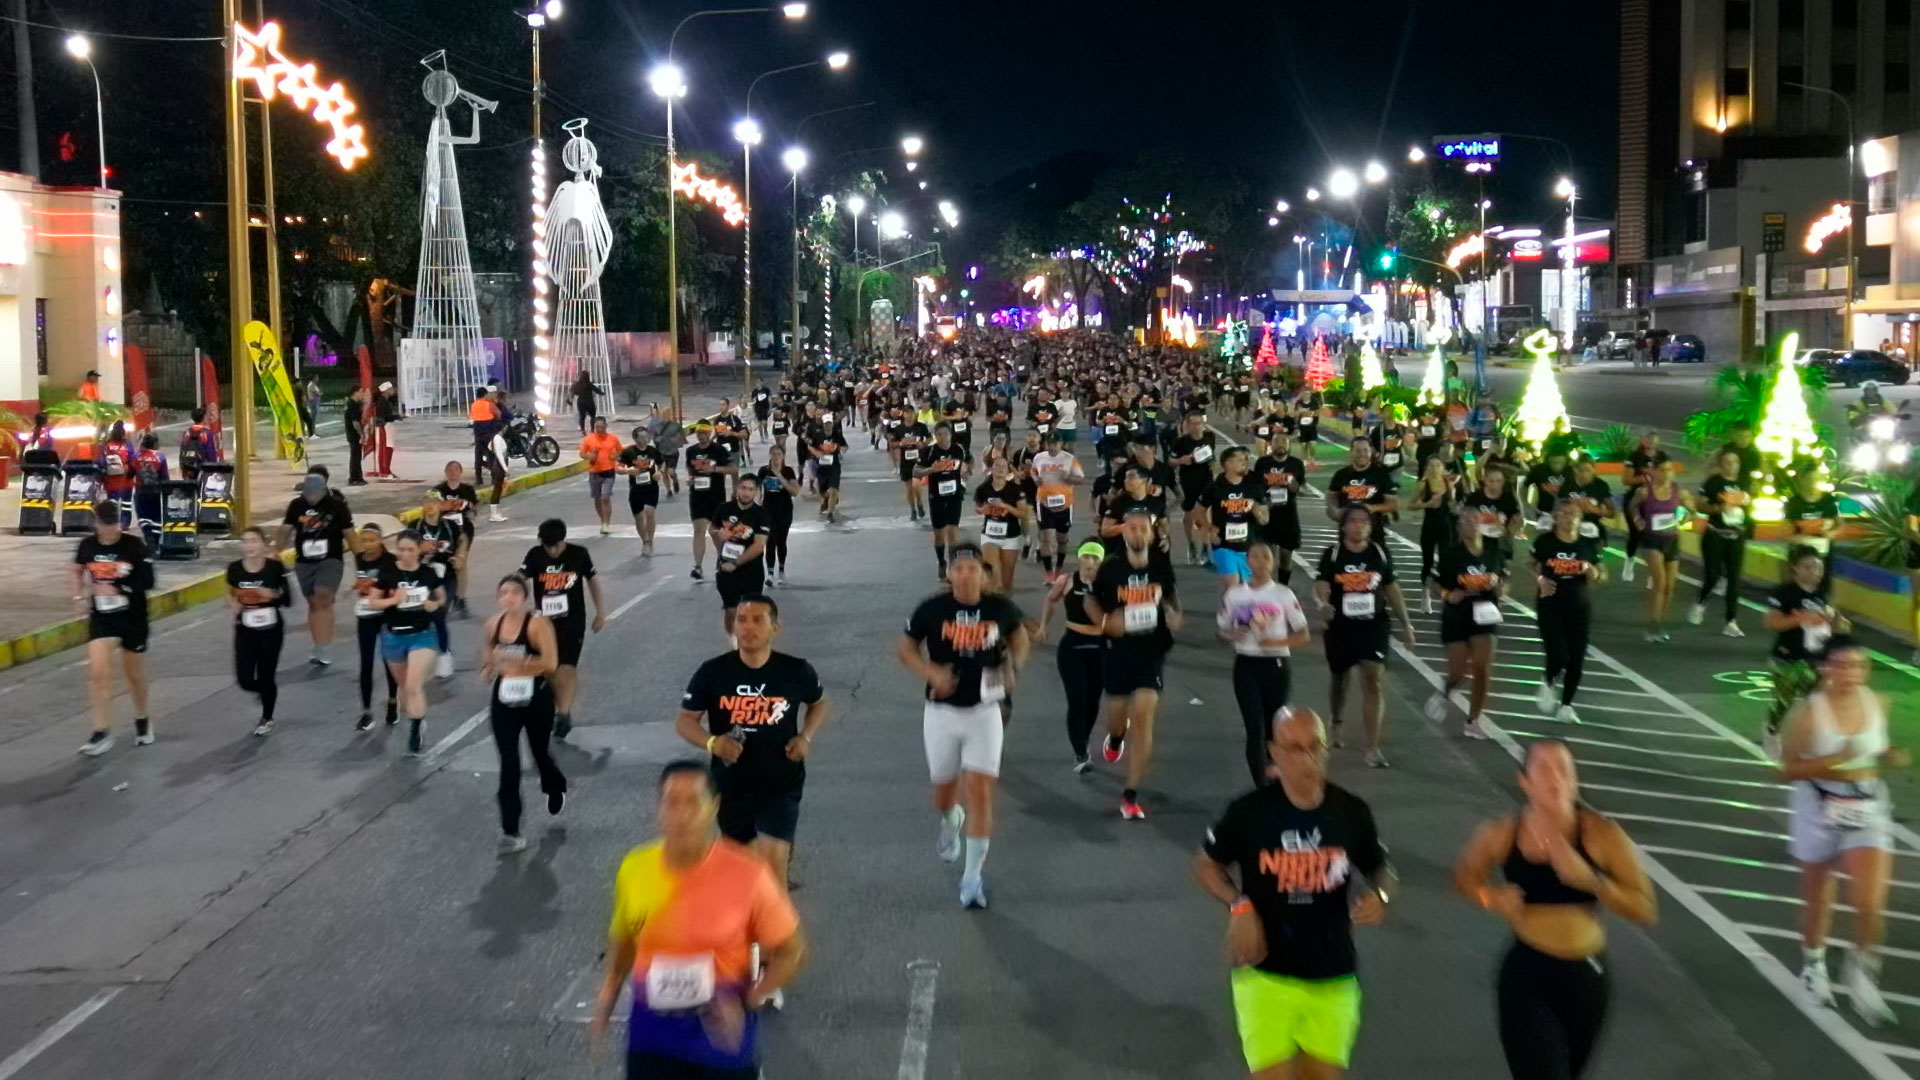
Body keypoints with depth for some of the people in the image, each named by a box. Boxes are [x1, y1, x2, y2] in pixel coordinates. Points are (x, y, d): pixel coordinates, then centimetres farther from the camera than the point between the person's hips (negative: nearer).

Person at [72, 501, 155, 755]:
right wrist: (79, 597, 5)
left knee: (134, 674, 13)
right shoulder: (87, 545, -3)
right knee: (98, 672, -14)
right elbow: (78, 571, 17)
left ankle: (142, 721, 36)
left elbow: (147, 582, -14)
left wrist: (117, 589, -24)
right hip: (101, 618, 2)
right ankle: (102, 732, -8)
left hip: (133, 618, -2)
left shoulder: (134, 545, -13)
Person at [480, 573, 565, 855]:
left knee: (540, 753, 19)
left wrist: (516, 664, -28)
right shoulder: (493, 624, -1)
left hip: (536, 699, -3)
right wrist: (488, 667, 1)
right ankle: (510, 831, 1)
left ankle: (555, 788, 55)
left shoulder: (537, 624, -18)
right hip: (504, 700, 3)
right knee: (508, 764, -2)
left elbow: (550, 662, -25)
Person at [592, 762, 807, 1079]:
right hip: (653, 1031, 2)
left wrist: (749, 1001, -22)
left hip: (722, 1031, -2)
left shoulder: (747, 875, -20)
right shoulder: (634, 869, -10)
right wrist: (608, 995, 9)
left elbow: (792, 950, -10)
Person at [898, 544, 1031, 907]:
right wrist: (930, 673, -17)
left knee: (980, 792, -8)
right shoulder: (932, 610, -10)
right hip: (941, 712, 0)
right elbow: (905, 648, 1)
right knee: (944, 791, 14)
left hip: (984, 712, 0)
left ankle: (973, 875, 2)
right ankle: (949, 821, 52)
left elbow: (1019, 635, 15)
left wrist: (1013, 666, -3)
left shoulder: (1000, 608, -6)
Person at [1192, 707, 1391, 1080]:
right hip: (1266, 973, -3)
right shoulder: (1249, 811, -12)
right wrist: (1239, 906, -13)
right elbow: (1206, 864, 3)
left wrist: (1378, 896, -12)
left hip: (1333, 977, 3)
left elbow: (1380, 869, 11)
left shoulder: (1352, 812, -5)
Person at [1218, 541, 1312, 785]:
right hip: (1246, 666, 0)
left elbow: (1303, 635, 1)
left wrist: (1277, 642, -16)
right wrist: (1232, 636, -12)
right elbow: (1222, 631, 11)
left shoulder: (1283, 595, -1)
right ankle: (1261, 785, -8)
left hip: (1276, 665, 0)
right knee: (1254, 728, -9)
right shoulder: (1234, 595, 3)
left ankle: (1273, 779, 30)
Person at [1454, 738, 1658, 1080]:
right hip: (1526, 976, -2)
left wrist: (1588, 878, -30)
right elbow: (1465, 876, 9)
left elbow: (1646, 910, -16)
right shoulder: (1502, 835, -12)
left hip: (1586, 978, 2)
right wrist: (1492, 897, -13)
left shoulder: (1601, 834, -15)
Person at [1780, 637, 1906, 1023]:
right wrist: (1833, 761, -28)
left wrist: (1890, 757, -8)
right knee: (1818, 899, 14)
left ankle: (1862, 974, 17)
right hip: (1819, 812, -3)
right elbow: (1791, 768, -13)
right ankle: (1814, 965, 39)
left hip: (1868, 811, 3)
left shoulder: (1876, 704, -4)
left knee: (1871, 904, -7)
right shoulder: (1808, 713, -18)